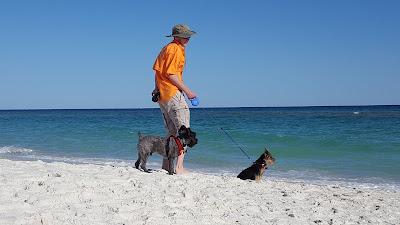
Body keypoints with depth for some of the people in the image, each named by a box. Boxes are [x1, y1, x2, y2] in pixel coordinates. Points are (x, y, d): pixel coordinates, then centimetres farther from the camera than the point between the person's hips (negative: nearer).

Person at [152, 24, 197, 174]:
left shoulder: (166, 48, 20)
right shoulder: (176, 49, -10)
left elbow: (157, 70, 19)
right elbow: (171, 74, -17)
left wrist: (157, 88, 19)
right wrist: (187, 91, -14)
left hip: (162, 94, 10)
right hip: (173, 93, -10)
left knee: (171, 132, 14)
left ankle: (165, 166, 14)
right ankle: (179, 167, -15)